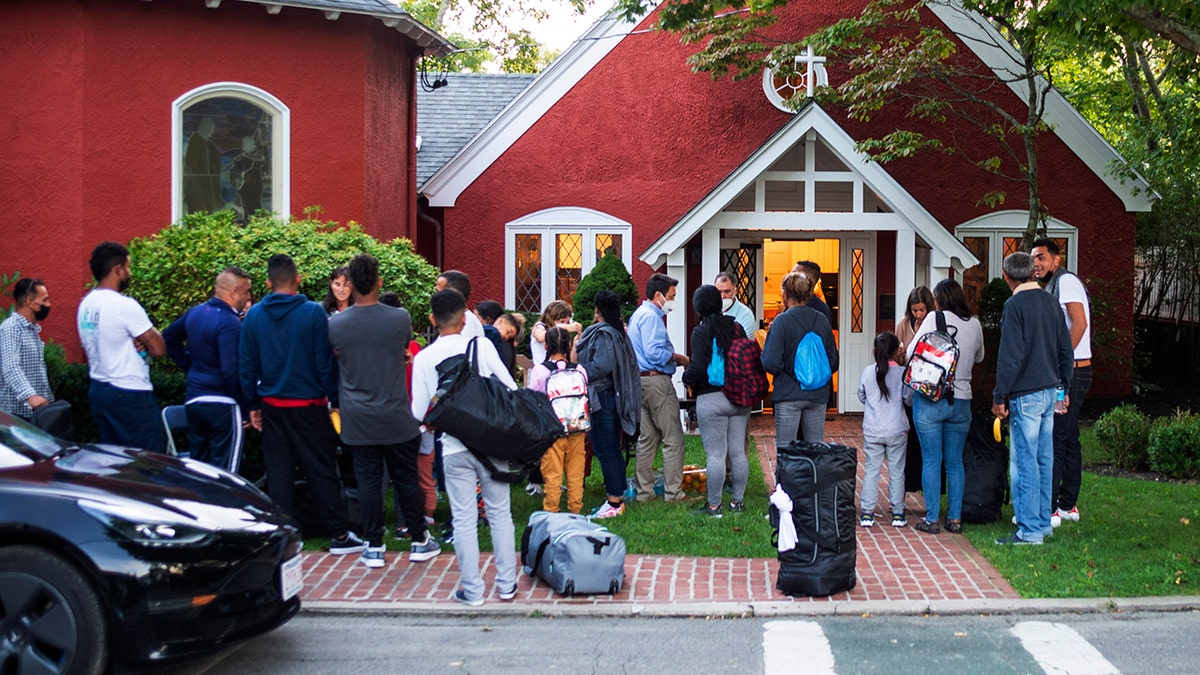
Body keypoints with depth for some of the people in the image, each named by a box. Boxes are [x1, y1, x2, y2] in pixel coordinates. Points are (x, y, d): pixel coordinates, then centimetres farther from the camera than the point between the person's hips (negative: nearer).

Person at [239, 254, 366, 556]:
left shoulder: (254, 316, 0)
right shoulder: (313, 312, -10)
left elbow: (246, 366, 4)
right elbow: (326, 362, -9)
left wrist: (253, 405, 13)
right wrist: (335, 400, 0)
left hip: (272, 407, 3)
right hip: (309, 406, -3)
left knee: (278, 472, 10)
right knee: (322, 471, 4)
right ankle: (339, 536, 9)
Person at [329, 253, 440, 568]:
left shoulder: (335, 325, -7)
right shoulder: (400, 318, -9)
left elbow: (335, 364, 9)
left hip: (357, 421, 1)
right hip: (396, 418, 0)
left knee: (368, 480, 7)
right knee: (406, 478, 11)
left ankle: (374, 547, 12)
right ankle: (419, 541, 20)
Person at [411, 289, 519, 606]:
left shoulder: (424, 358, -2)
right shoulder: (482, 346, -4)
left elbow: (418, 413, -3)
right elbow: (510, 389, -4)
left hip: (454, 447, 0)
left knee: (464, 518, 6)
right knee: (499, 512, 11)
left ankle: (472, 590, 10)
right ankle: (507, 583, 16)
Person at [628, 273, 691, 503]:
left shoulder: (638, 314, 20)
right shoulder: (651, 316, -12)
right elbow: (654, 353, -22)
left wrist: (673, 357, 13)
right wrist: (678, 358, -9)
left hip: (641, 381, 11)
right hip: (656, 380, -11)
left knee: (647, 439, 13)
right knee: (673, 438, -6)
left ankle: (644, 492, 16)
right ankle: (673, 492, -4)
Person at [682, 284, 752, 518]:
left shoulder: (701, 332, -10)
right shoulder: (736, 328, 4)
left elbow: (698, 367, -16)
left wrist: (689, 380, 3)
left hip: (711, 399, -5)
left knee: (715, 455, -2)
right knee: (738, 451, 11)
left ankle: (714, 505, 4)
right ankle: (738, 500, 19)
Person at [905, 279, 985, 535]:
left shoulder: (935, 318, -7)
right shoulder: (975, 325, 5)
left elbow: (911, 353, -8)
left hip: (930, 399, -3)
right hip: (961, 401, 3)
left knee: (931, 461, 2)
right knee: (955, 462, 11)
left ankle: (931, 519, 4)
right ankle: (955, 518, 12)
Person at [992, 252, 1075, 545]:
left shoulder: (1015, 305, -13)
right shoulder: (1051, 302, 10)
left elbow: (1010, 355, -16)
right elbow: (1066, 350, 15)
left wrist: (999, 396, -10)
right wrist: (1063, 386, 24)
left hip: (1026, 396, -8)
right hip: (1050, 390, 8)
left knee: (1024, 462, -4)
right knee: (1044, 460, 14)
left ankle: (1029, 530, -3)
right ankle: (1044, 523, 21)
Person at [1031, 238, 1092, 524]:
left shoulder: (1066, 281, -10)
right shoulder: (1051, 288, 20)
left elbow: (1079, 323, -21)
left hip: (1071, 372, -11)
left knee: (1053, 439, -10)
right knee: (1068, 439, 13)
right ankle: (1068, 505, 18)